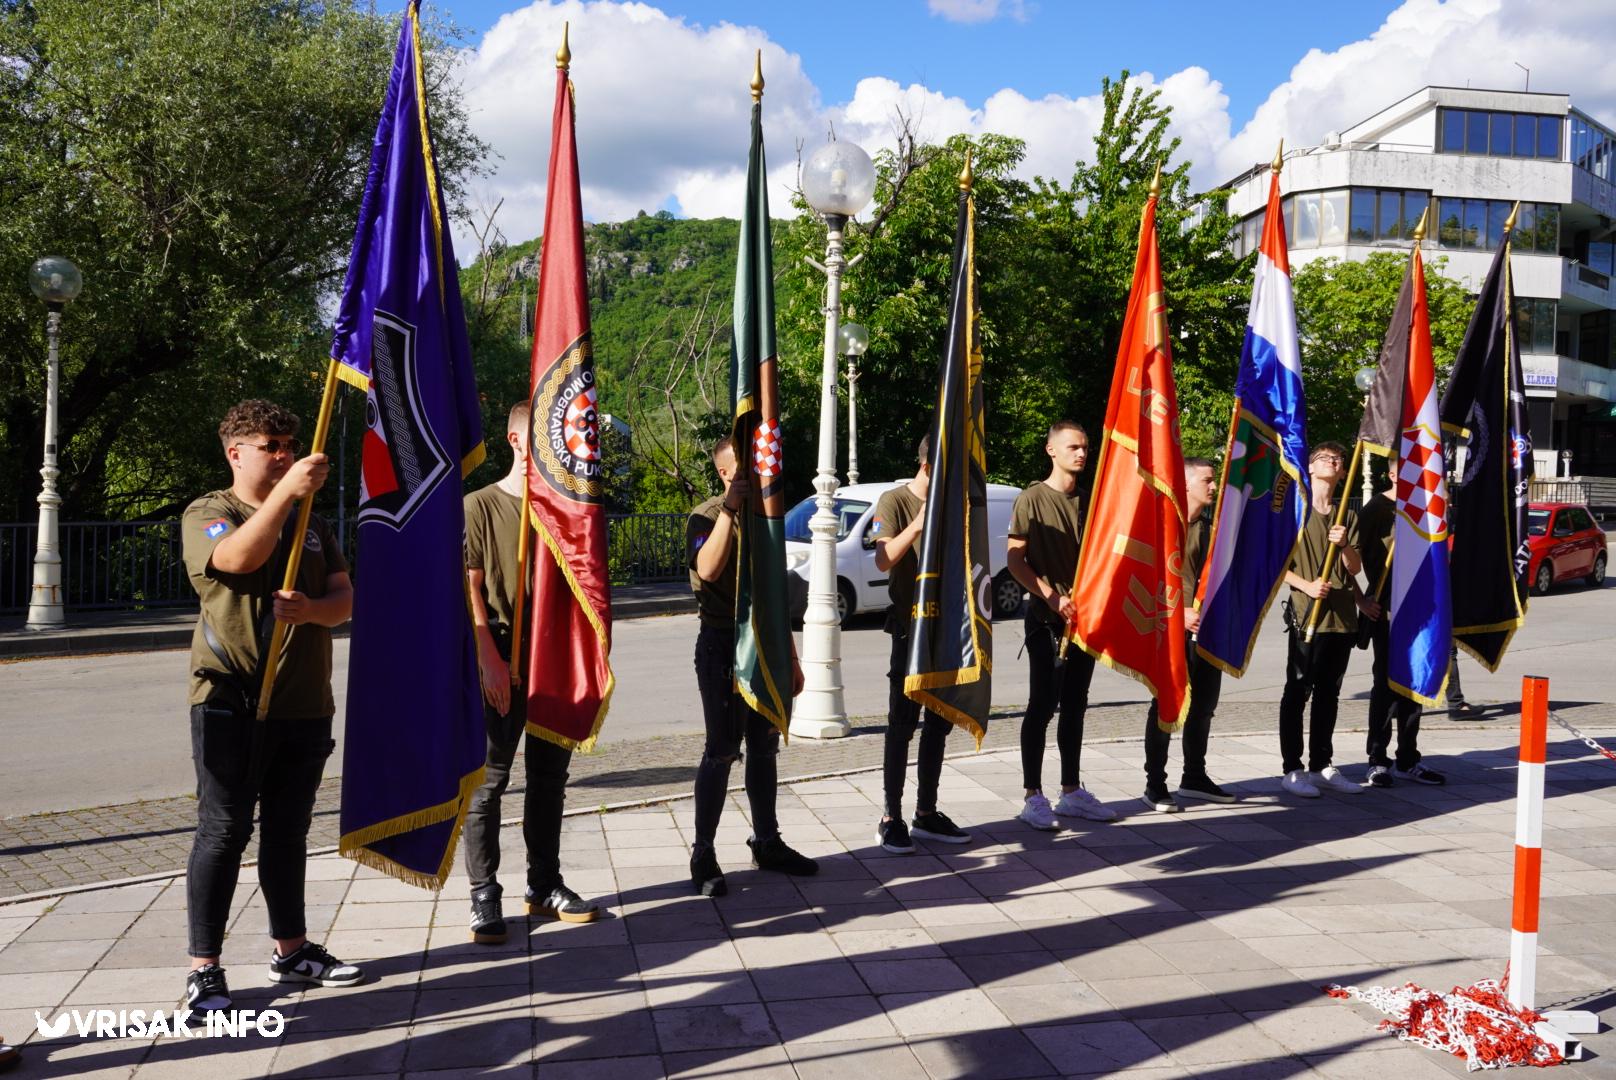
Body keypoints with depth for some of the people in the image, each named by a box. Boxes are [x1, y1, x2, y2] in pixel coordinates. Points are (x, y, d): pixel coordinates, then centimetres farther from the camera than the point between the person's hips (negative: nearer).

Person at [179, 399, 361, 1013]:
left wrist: (311, 608, -15)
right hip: (232, 702, -6)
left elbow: (345, 598, 7)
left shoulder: (311, 524, 17)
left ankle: (291, 950, 25)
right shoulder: (207, 514, -1)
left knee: (288, 831, 14)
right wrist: (286, 491, -33)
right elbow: (238, 557, -25)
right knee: (224, 832, -5)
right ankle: (203, 970, 2)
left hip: (305, 703, 6)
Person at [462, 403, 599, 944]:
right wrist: (490, 660, -15)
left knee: (549, 775, 12)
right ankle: (484, 896, 6)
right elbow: (470, 590, -8)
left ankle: (544, 885, 23)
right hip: (501, 662, -5)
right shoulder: (481, 505, -3)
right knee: (488, 778, -2)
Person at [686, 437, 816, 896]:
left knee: (764, 748, 12)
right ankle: (703, 854, 1)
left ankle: (767, 842, 22)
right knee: (722, 750, -6)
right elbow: (707, 568, -29)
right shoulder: (706, 518, -6)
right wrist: (730, 509, -27)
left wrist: (791, 658, 17)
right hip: (723, 644, -6)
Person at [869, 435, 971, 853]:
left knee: (938, 724, 10)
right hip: (911, 626, -6)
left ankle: (926, 813, 19)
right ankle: (891, 819, 1)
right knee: (902, 723, -5)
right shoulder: (894, 501, -6)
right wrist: (917, 526, -30)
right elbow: (884, 560, -18)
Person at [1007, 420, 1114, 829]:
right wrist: (1052, 597, -19)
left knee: (1074, 707, 11)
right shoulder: (1032, 499, -5)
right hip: (1047, 620, -6)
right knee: (1043, 704, -6)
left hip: (1084, 617, 6)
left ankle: (1071, 791, 19)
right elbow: (1014, 558, -10)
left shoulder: (1086, 501, 14)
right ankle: (1033, 796, 0)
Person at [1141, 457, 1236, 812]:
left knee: (1204, 704, 13)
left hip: (1206, 627, 7)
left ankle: (1194, 777, 26)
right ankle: (1155, 785, 4)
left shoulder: (1210, 526, 15)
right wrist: (1179, 613, -18)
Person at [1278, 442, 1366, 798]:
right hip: (1306, 616, -5)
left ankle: (1321, 765, 18)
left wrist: (1345, 544, -9)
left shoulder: (1348, 516, 14)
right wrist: (1306, 585, -17)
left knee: (1328, 694, 10)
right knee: (1297, 691, -4)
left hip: (1342, 616, 5)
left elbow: (1355, 569, 10)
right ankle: (1292, 770, 0)